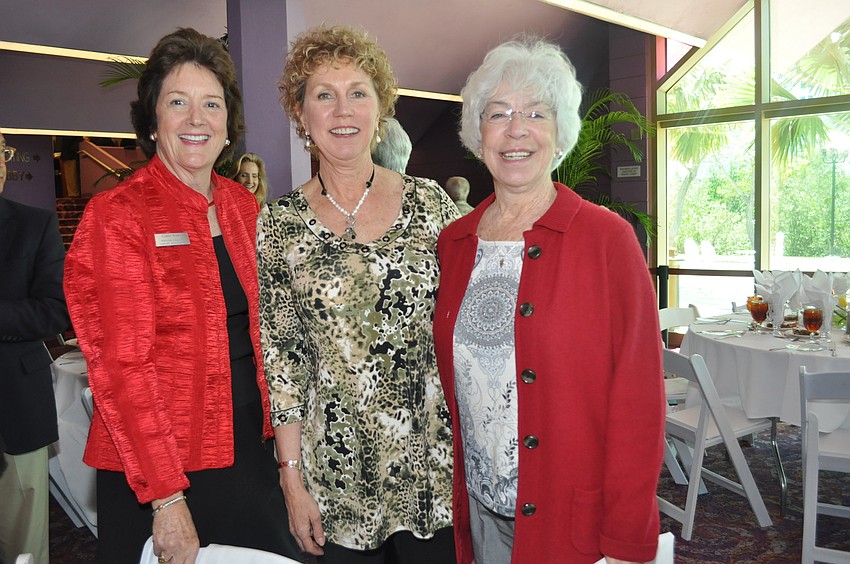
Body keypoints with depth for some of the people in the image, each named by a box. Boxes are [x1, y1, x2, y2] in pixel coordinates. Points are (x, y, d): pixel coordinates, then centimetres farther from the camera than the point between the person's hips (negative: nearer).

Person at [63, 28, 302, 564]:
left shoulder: (243, 206, 5)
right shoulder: (116, 216, -12)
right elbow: (122, 364, -16)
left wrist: (281, 439, 5)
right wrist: (166, 497, -18)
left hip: (249, 449, 6)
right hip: (153, 466, -5)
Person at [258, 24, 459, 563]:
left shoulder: (431, 203, -2)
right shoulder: (280, 225, -2)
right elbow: (282, 360, -1)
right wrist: (293, 478, -2)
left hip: (436, 465, 1)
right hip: (338, 477, 0)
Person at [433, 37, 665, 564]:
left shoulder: (607, 237, -11)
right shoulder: (452, 242, 3)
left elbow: (638, 399, -13)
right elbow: (450, 383, 9)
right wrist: (452, 505, 8)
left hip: (575, 521, -4)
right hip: (478, 510, 4)